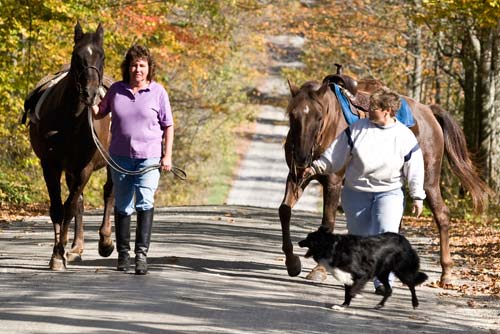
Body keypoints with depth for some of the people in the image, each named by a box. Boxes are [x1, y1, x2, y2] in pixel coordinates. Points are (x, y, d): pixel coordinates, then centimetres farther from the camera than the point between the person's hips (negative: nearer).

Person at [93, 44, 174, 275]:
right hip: (120, 156, 3)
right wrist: (90, 104, -6)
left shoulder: (158, 92, -3)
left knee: (145, 201, -18)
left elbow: (168, 126, 1)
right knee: (122, 206, 11)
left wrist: (167, 156, -6)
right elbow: (99, 114, 17)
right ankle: (123, 252, 24)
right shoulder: (116, 90, 4)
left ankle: (142, 253, -21)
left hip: (149, 156, -3)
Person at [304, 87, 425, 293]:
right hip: (356, 192, 2)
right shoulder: (357, 129, -1)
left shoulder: (405, 137, -5)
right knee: (358, 236, 12)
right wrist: (316, 168, -4)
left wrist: (417, 197, -3)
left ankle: (383, 281, -20)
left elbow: (414, 170, -1)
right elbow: (335, 155, 3)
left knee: (386, 234, -21)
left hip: (389, 193, -2)